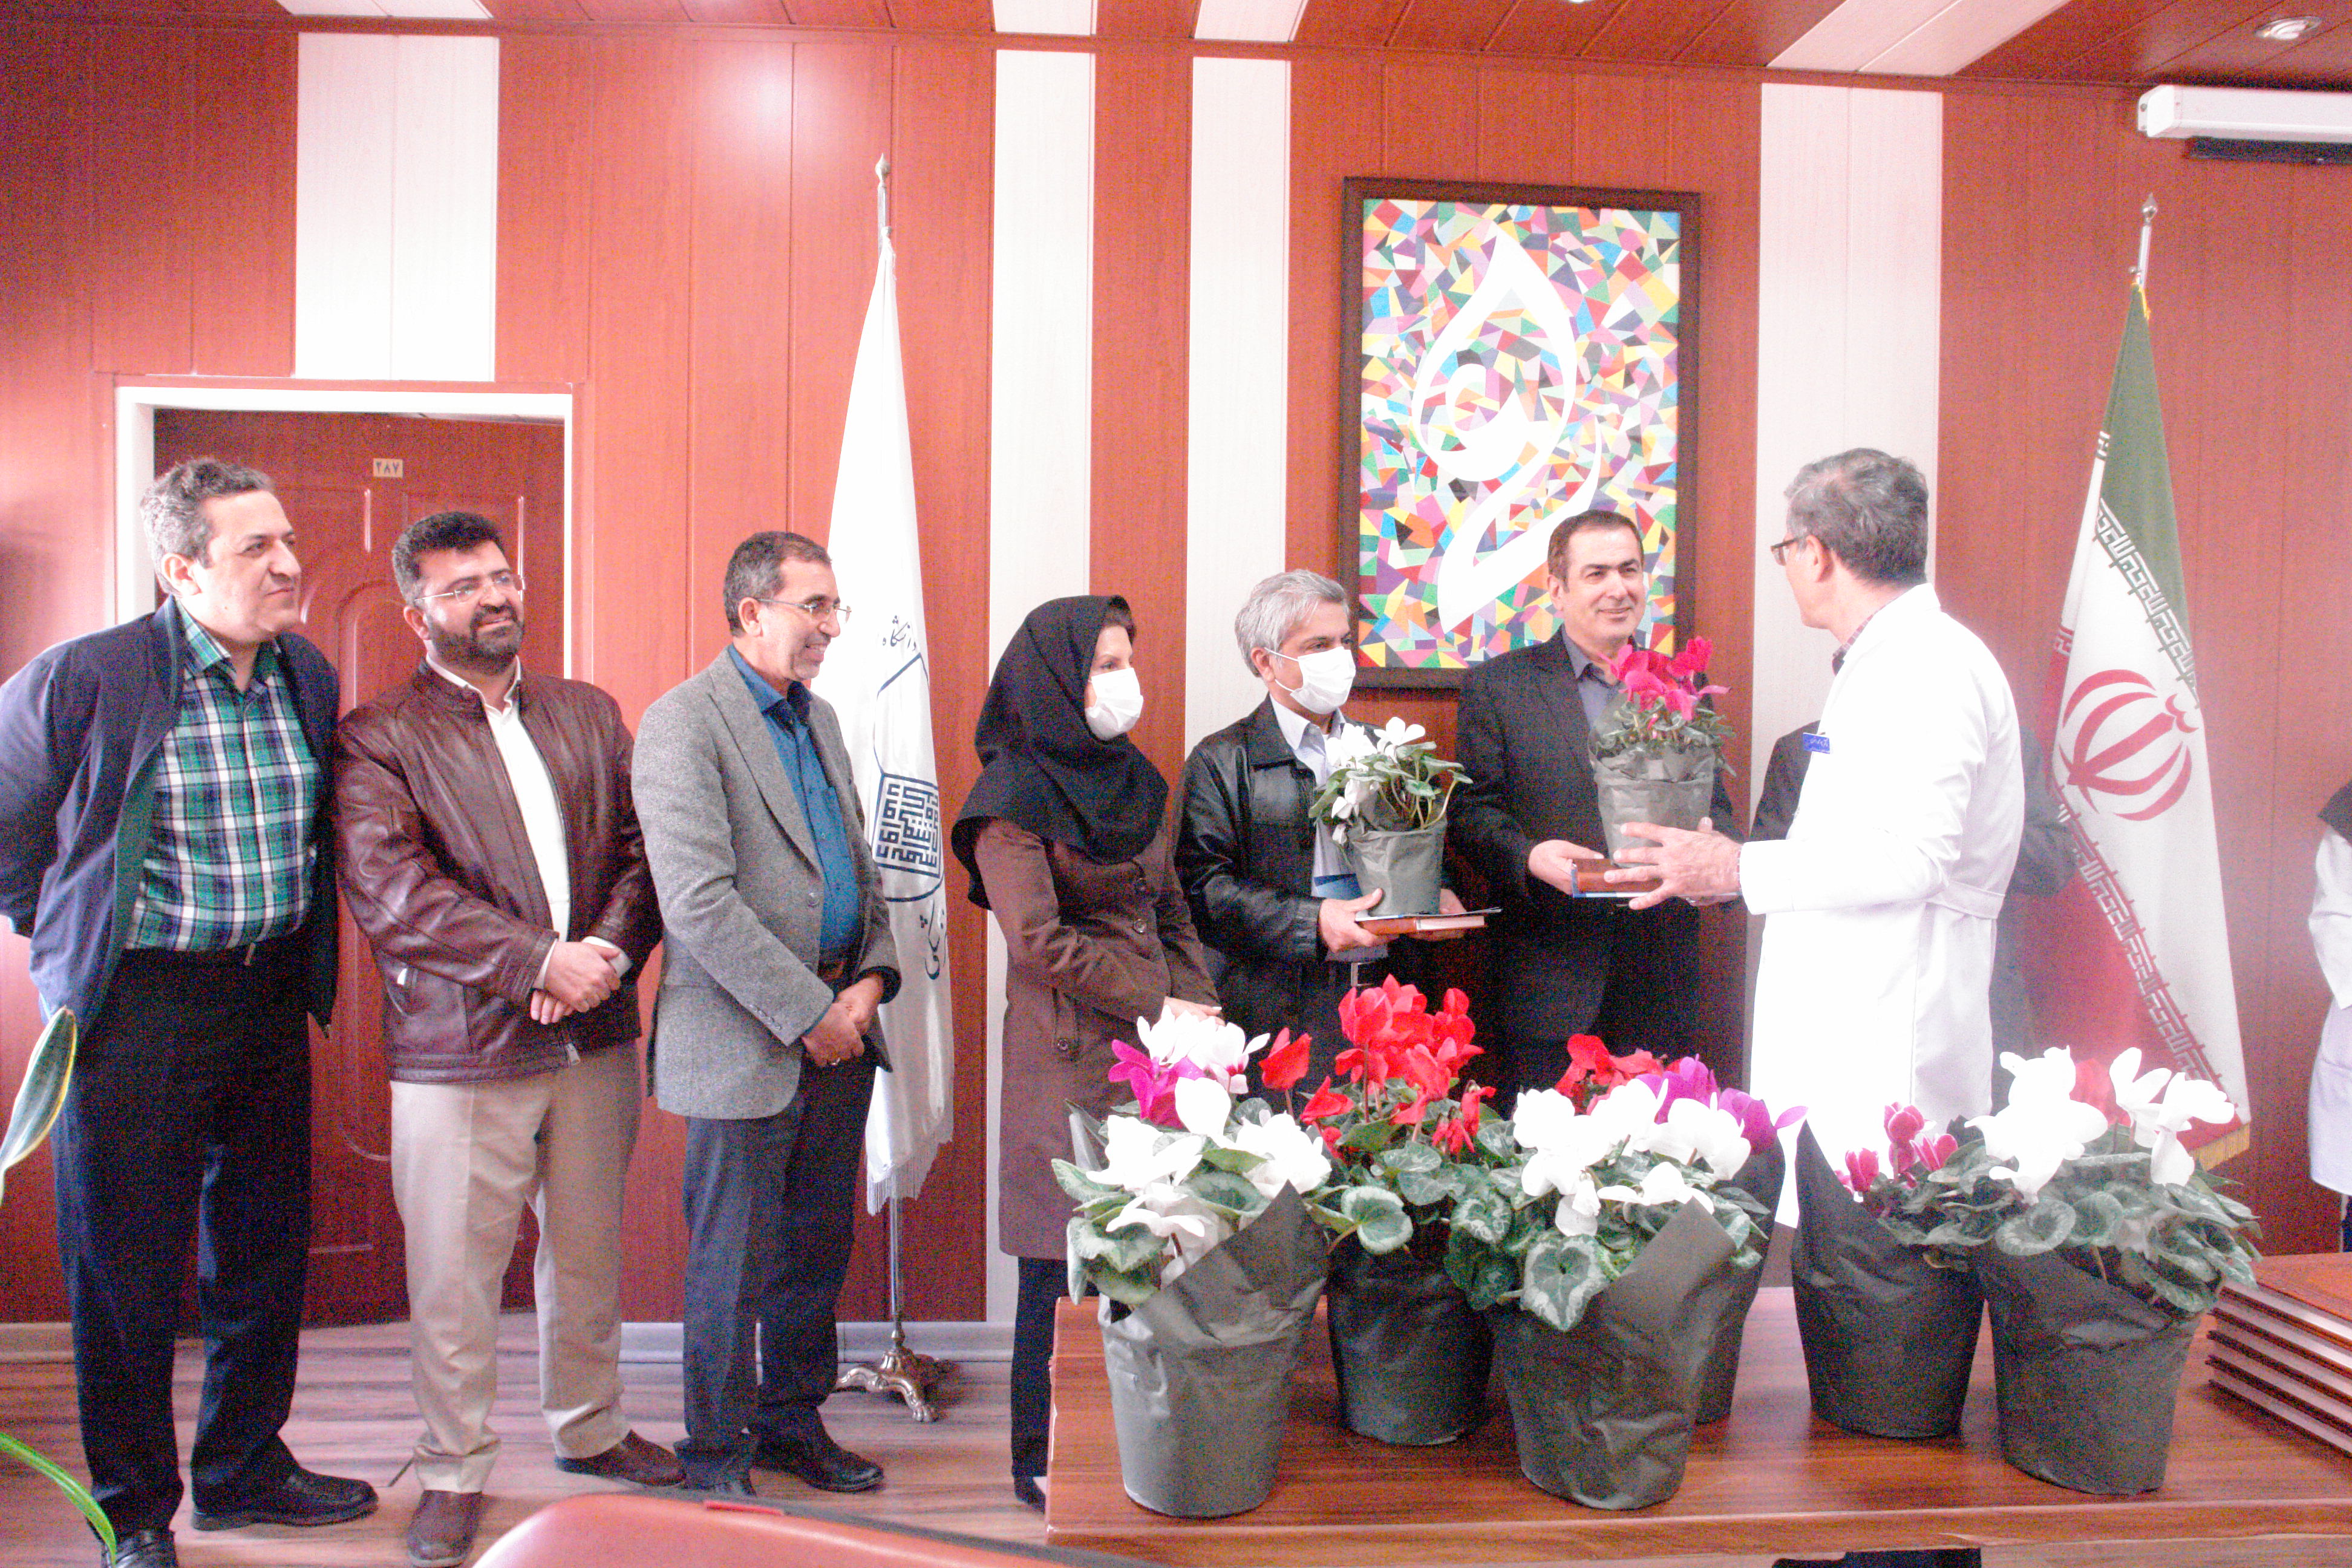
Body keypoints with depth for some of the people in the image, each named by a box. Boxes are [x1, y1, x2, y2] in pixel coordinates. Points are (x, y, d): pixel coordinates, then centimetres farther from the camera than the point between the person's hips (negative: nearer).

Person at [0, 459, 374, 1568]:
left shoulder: (310, 678, 3)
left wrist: (293, 954, 14)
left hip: (273, 1000, 5)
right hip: (139, 1009, -5)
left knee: (267, 1252, 16)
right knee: (127, 1270, 6)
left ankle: (244, 1470, 35)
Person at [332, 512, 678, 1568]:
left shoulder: (590, 715, 12)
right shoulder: (378, 738, -4)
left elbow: (640, 847, 8)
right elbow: (390, 892, -15)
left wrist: (609, 951, -11)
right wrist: (541, 961, -19)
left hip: (594, 1043, 4)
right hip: (459, 1051, -4)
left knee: (588, 1253, 16)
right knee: (453, 1275, 4)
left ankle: (589, 1430, 35)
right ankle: (456, 1471, 23)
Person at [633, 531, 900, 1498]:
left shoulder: (818, 719, 14)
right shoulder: (682, 723, -12)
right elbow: (698, 901, -20)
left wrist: (871, 981, 1)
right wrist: (808, 1013, -17)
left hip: (836, 1034, 7)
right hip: (745, 1046, -7)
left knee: (817, 1248, 16)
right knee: (734, 1264, 5)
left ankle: (795, 1423, 33)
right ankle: (718, 1461, 21)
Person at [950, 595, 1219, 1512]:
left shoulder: (1133, 780, 15)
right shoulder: (1013, 798, -7)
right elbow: (1040, 940, -13)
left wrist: (1199, 1006, 2)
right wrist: (1158, 1007, -10)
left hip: (1157, 1039, 6)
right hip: (1069, 1055, -6)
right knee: (1066, 1263, 1)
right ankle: (1046, 1464, 15)